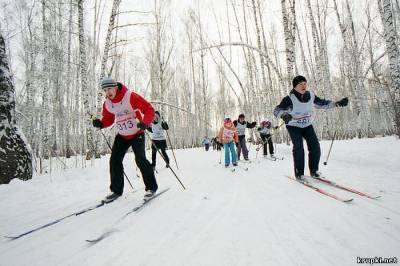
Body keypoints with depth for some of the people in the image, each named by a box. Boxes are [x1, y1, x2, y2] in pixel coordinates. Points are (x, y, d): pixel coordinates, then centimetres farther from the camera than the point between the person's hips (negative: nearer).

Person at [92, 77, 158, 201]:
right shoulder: (107, 104, -3)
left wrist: (145, 123, -38)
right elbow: (108, 119, 13)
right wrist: (100, 123, -10)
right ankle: (117, 190, 14)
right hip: (121, 136, 6)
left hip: (137, 134, -5)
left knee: (140, 159, -16)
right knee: (115, 160, -1)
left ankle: (151, 187, 1)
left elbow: (149, 109, -21)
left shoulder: (130, 97, -20)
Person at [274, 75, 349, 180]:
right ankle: (299, 173, -3)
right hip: (294, 126, -5)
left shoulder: (311, 96, -8)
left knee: (315, 147, -4)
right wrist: (284, 115, -51)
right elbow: (277, 110, -29)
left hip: (307, 125, 5)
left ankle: (314, 170, 13)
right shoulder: (289, 99, -23)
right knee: (298, 148, -17)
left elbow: (322, 103, 8)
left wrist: (337, 103, -1)